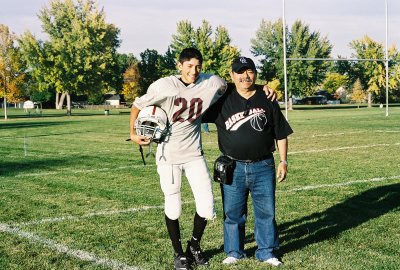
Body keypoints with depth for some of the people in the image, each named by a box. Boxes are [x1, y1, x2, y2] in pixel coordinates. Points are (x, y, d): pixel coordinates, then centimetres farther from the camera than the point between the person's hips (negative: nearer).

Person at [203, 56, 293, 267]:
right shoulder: (222, 100, 1)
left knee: (266, 211, 7)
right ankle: (234, 252, 24)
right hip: (233, 168, 0)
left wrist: (283, 161, 5)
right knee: (232, 213, 9)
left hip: (263, 167, 1)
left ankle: (266, 252, 21)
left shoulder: (267, 100, 5)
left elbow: (281, 133, 8)